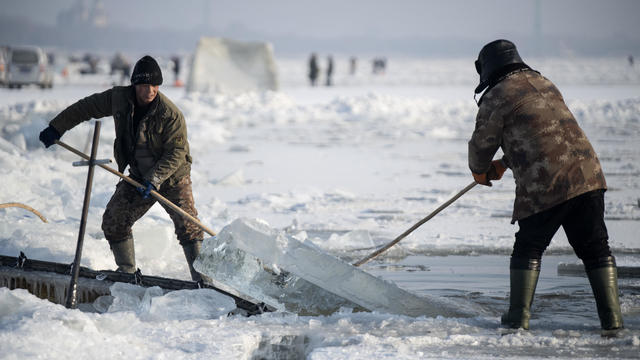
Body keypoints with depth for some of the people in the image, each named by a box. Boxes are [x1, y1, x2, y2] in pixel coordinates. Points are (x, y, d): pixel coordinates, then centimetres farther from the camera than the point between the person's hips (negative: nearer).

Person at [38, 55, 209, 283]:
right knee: (113, 221, 2)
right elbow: (86, 108, 5)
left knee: (187, 226, -16)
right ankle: (127, 271, 16)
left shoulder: (170, 114, -23)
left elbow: (176, 153, -22)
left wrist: (155, 179, -31)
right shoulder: (118, 99, -9)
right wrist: (56, 128, 7)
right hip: (138, 177, 5)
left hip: (172, 178, -5)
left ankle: (202, 278, -12)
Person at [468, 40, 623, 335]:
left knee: (528, 248, 9)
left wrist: (479, 172, 29)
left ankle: (518, 318, 10)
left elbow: (482, 144, 7)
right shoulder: (544, 84, 23)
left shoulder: (496, 97, -1)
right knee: (595, 247, 9)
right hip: (587, 172, 6)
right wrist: (504, 164, 42)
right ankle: (612, 320, 6)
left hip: (545, 184, -6)